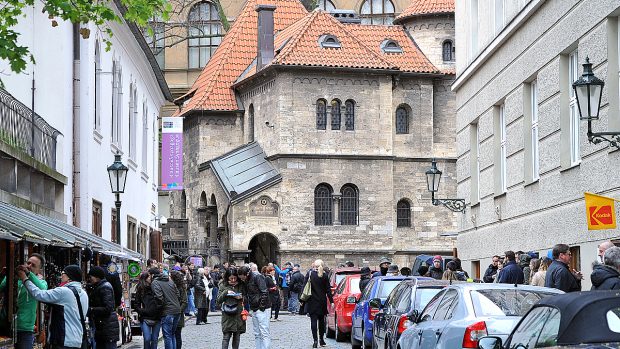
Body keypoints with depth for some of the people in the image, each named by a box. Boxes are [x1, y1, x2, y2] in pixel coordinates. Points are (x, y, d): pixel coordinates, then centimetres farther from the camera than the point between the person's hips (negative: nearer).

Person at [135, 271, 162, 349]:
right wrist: (142, 311, -8)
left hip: (157, 318, 1)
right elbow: (136, 305, 5)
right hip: (145, 319, -1)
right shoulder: (141, 289, 3)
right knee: (147, 339, -7)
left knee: (154, 339, 6)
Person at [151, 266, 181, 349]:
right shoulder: (170, 281, 15)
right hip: (177, 310, 7)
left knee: (167, 336, -2)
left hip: (167, 312, -7)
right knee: (172, 334, 19)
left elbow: (159, 297, -19)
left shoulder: (155, 283, -8)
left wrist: (161, 305, -2)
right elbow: (178, 294, 14)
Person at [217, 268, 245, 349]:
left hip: (238, 313, 3)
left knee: (237, 336, 6)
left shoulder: (241, 285, 8)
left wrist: (241, 297, -5)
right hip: (227, 315, -3)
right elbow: (218, 300, 0)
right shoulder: (223, 285, 2)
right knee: (226, 335, -8)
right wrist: (226, 292, -14)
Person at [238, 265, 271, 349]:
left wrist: (262, 306, -17)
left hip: (262, 308, -9)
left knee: (264, 333, -9)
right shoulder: (246, 280, 11)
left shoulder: (257, 277, -14)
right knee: (257, 334, 9)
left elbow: (264, 292, -17)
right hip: (254, 309, 9)